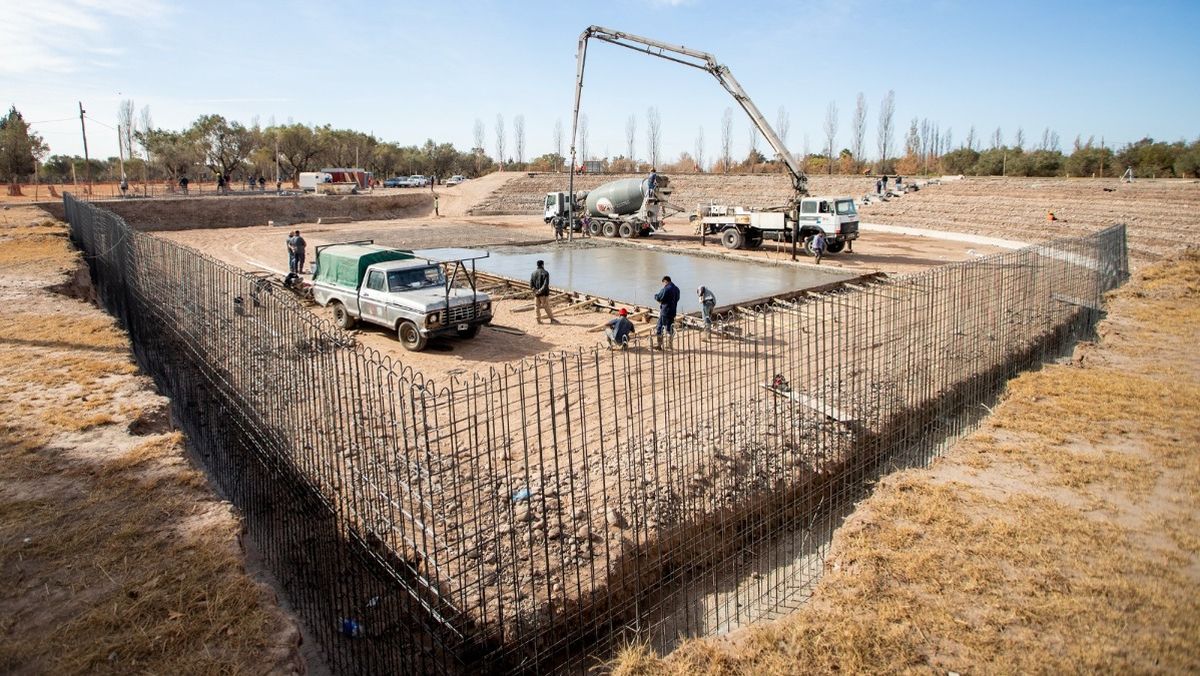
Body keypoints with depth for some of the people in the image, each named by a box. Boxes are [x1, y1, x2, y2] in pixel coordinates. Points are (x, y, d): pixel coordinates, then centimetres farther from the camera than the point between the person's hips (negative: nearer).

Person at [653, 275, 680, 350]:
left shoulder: (665, 289, -16)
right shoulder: (676, 289, 10)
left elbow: (658, 298, -12)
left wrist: (655, 295, 10)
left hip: (665, 311, -7)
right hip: (673, 311, 7)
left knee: (659, 328, 1)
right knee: (670, 328, 14)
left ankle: (659, 345, 2)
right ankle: (670, 345, 18)